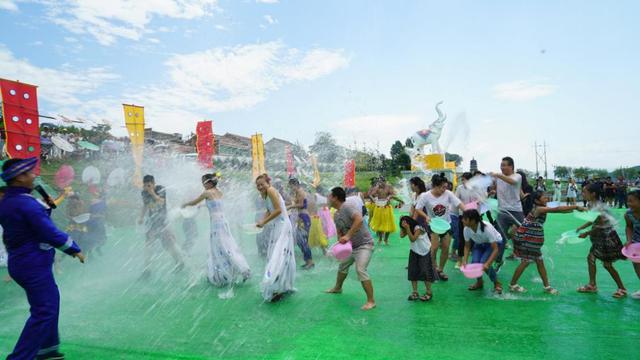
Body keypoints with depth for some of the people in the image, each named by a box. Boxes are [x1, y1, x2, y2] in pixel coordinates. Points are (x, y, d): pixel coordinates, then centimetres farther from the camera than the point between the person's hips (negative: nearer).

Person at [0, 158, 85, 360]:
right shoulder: (26, 203, -21)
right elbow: (50, 233, -23)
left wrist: (46, 207, 4)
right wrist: (75, 250, -12)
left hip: (20, 262, 10)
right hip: (34, 265, -10)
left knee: (50, 300, 21)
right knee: (43, 312, -4)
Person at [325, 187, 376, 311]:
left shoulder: (347, 208, -23)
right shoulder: (336, 215, 6)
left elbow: (359, 219, -39)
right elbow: (340, 232, 14)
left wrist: (348, 236, -39)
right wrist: (341, 240, -7)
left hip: (364, 244, -10)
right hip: (352, 245, 10)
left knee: (360, 269, -21)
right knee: (343, 265, 23)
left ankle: (371, 301, -11)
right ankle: (337, 288, 49)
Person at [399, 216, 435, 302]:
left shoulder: (418, 228, -23)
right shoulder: (410, 229, -2)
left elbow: (412, 239, -31)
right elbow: (402, 235, -12)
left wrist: (407, 228, -35)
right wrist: (402, 226, -13)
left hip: (425, 252, -7)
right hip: (414, 252, 7)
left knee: (425, 272, -4)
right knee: (412, 271, 4)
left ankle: (429, 293, 9)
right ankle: (415, 292, 12)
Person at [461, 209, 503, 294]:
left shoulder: (487, 228, -38)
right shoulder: (466, 229, -23)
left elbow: (495, 249, -34)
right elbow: (467, 246, -8)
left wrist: (487, 263, -44)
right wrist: (465, 260, -22)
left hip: (494, 243, -4)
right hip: (479, 244, 4)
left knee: (483, 262, -25)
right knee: (475, 262, -20)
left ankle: (497, 284, 2)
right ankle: (479, 282, 10)